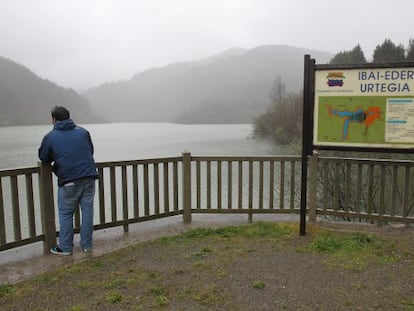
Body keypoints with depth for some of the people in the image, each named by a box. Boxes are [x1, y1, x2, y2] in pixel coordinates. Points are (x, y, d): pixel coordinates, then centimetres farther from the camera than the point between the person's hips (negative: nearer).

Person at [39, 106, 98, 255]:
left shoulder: (50, 137, 2)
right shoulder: (83, 131, 10)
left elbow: (43, 158, 10)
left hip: (68, 180, -3)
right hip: (88, 177, 3)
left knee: (65, 213, 10)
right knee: (87, 211, 10)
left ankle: (65, 247, 18)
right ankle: (87, 245, 19)